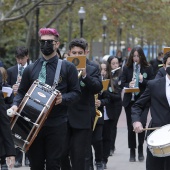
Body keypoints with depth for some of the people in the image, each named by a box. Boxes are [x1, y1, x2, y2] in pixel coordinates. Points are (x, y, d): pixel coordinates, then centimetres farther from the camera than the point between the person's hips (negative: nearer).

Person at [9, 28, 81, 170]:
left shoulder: (68, 67, 3)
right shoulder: (30, 69, 11)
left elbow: (76, 93, 2)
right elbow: (21, 92, 14)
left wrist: (62, 99, -17)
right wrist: (16, 105, -6)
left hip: (56, 125, -3)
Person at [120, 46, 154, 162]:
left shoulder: (148, 68, 1)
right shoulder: (127, 68, 5)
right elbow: (122, 83, 4)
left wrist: (143, 80, -15)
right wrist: (128, 85, -16)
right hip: (130, 101, 2)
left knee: (141, 123, -18)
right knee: (131, 127, 7)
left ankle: (140, 150, 0)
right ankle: (132, 152, 18)